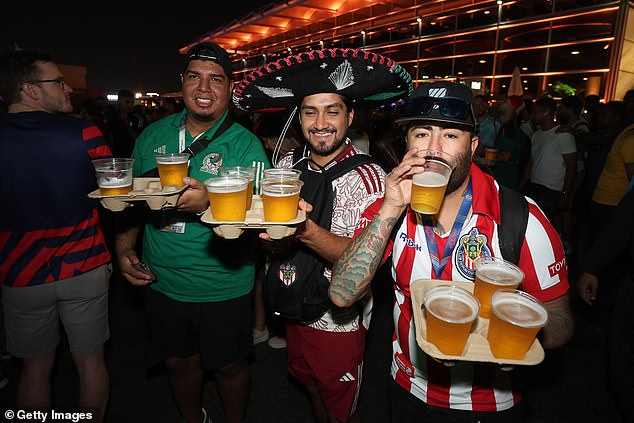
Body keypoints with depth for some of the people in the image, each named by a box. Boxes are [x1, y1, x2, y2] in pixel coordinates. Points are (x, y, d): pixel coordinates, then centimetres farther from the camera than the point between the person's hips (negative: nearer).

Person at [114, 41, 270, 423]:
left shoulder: (245, 144, -12)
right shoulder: (153, 136, 1)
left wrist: (209, 201, -38)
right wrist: (124, 250, 0)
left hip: (223, 287, -3)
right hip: (162, 281, 4)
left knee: (229, 365, 16)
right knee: (179, 362, 22)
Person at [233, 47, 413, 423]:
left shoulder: (367, 177, -22)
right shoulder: (288, 163, -4)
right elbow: (273, 241, 3)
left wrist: (308, 232, -42)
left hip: (339, 321, -5)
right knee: (312, 390, 30)